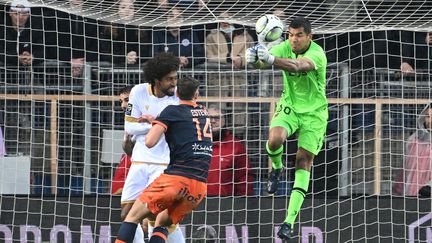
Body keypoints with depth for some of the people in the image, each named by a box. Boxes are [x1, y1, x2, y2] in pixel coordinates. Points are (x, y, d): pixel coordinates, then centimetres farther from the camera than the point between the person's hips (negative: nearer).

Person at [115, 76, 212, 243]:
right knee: (161, 223, 20)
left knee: (132, 217, 3)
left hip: (175, 177, -5)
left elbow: (150, 142, -7)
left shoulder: (172, 111, 1)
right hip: (200, 186, 5)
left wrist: (154, 124, 15)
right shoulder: (205, 114, 19)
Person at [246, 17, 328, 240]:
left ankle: (290, 220, -7)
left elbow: (296, 66, -44)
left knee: (304, 162, -7)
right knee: (274, 139, -28)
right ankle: (276, 168, 9)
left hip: (313, 112, -2)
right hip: (289, 107, 2)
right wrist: (255, 60, -52)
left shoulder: (317, 54, -24)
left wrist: (271, 59, -61)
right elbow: (264, 62, -27)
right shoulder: (284, 48, -11)